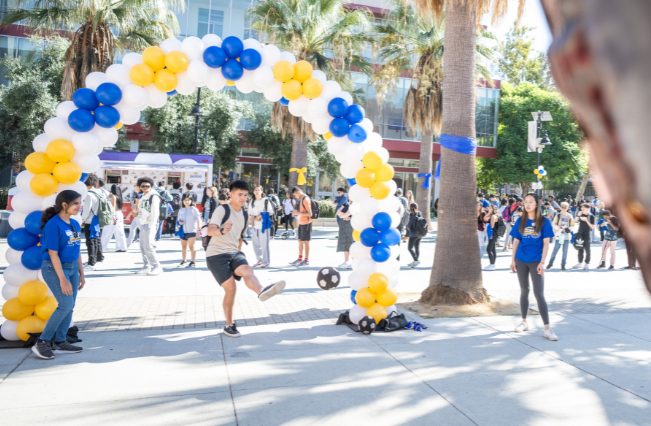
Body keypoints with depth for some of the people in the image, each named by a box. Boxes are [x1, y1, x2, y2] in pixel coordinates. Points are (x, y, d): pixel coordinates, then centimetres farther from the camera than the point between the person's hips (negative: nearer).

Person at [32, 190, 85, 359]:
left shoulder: (75, 224, 8)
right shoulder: (53, 225, -15)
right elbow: (53, 254, -17)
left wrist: (81, 274, 14)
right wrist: (62, 279, -19)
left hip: (72, 267, 7)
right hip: (54, 269, -7)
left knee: (69, 306, 6)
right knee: (65, 304, -13)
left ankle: (60, 342, 17)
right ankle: (42, 342, -1)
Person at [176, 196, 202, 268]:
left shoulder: (194, 209, -3)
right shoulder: (181, 210, 11)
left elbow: (198, 220, -6)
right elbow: (178, 218, 20)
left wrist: (198, 230, -11)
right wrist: (179, 222, -4)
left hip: (192, 231, -5)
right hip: (183, 231, 5)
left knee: (191, 247, -5)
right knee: (183, 247, 11)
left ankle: (192, 262, -3)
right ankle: (183, 261, 18)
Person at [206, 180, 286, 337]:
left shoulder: (244, 215, 13)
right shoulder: (222, 209, -9)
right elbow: (210, 230, -26)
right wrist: (222, 230, -47)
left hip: (233, 253, 5)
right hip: (216, 255, -5)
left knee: (246, 270, -27)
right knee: (231, 288, -14)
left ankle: (261, 292, -57)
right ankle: (229, 325, 1)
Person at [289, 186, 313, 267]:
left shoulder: (305, 200, -18)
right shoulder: (301, 199, 12)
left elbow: (309, 214, -21)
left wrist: (298, 213, -19)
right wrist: (296, 212, 11)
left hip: (306, 223, -9)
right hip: (301, 223, 9)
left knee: (305, 241, -4)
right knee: (300, 241, 13)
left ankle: (306, 260, 2)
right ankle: (300, 259, 22)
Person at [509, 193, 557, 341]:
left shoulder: (544, 221, -3)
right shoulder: (520, 221, 5)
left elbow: (546, 243, -5)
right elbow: (516, 241, 8)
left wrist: (542, 262, -12)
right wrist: (513, 260, 3)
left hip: (535, 261, -3)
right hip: (521, 260, 3)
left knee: (539, 294, -7)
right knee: (524, 291, 12)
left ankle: (547, 329, -4)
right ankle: (524, 322, 24)